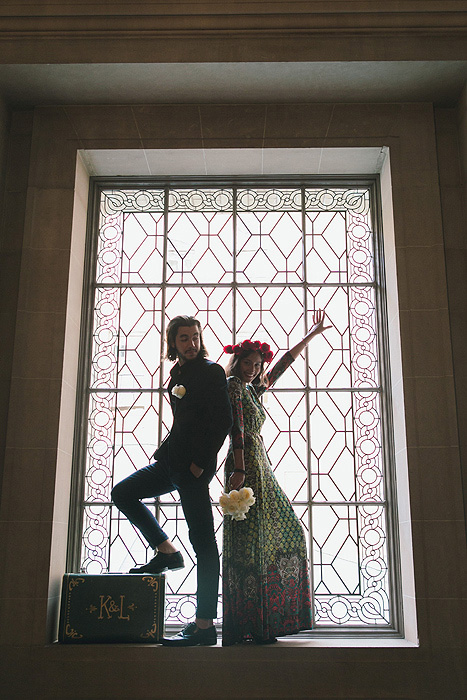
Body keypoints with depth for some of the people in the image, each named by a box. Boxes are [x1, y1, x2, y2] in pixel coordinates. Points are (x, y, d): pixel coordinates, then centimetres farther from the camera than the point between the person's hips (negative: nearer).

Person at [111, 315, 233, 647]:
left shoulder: (211, 371, -7)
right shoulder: (177, 374, 16)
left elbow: (223, 420, -14)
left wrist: (201, 462, -16)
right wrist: (165, 451, 12)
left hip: (194, 466, -9)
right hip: (171, 462, 9)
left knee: (203, 542, -5)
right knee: (123, 493, 14)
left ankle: (205, 626, -1)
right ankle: (167, 551, 14)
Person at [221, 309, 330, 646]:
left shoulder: (252, 389, 19)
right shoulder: (233, 386, -5)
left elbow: (283, 364, 28)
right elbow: (237, 429, -16)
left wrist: (312, 334, 35)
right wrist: (239, 470, -25)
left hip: (259, 467, 10)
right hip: (247, 466, -10)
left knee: (285, 530, 10)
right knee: (251, 541, -10)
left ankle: (270, 618, 14)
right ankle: (251, 628, -6)